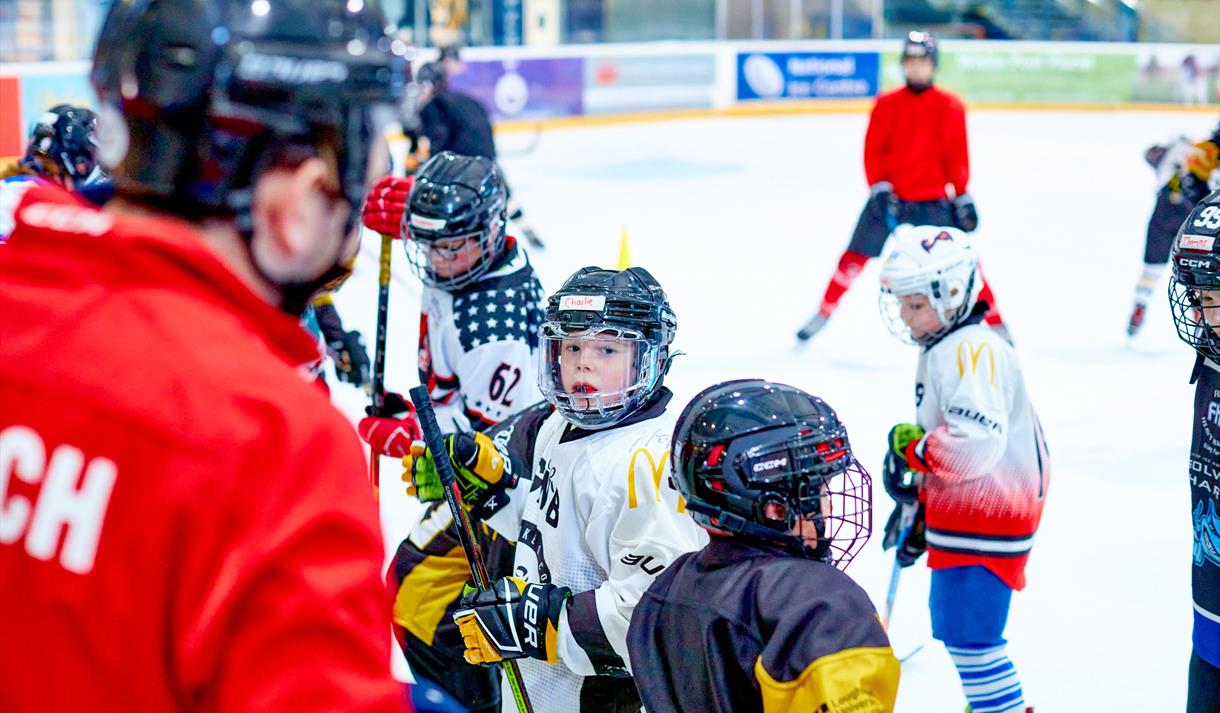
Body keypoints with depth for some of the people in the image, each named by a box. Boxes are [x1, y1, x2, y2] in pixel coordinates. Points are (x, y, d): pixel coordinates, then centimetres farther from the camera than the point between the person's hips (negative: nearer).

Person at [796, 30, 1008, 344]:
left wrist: (963, 197, -3)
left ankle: (996, 323, 6)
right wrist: (879, 188, -13)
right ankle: (823, 314, 17)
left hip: (933, 201, -1)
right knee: (856, 256, 1)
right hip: (889, 197, 1)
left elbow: (957, 156, 1)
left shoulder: (950, 107, -2)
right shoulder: (886, 104, 0)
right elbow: (872, 150, -1)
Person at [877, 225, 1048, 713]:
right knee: (951, 625, 22)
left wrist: (911, 445, -19)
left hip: (986, 520, -11)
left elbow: (976, 442, -33)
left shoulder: (971, 351, -21)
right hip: (958, 514, 11)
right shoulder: (939, 352, 14)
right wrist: (919, 507, 24)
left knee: (969, 635, -10)